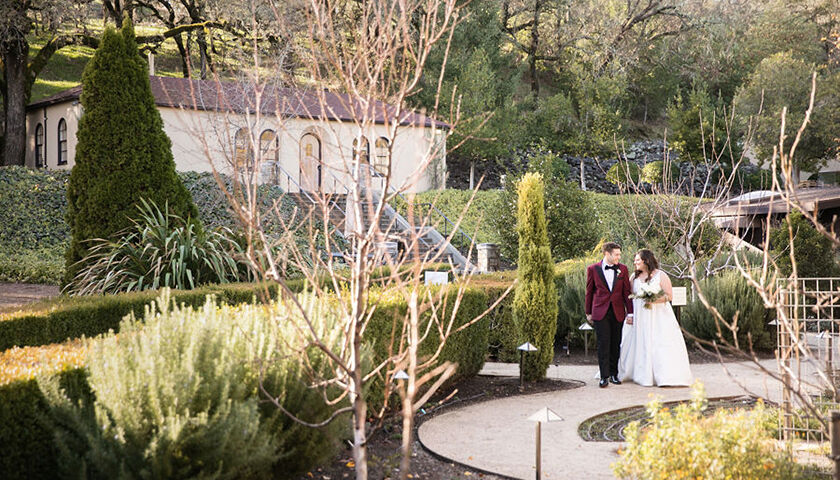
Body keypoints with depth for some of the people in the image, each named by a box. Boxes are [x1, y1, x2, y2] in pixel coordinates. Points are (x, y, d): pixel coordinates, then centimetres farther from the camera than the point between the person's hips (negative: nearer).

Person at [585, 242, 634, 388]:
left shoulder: (622, 269, 6)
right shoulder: (593, 269, 0)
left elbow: (626, 292, 8)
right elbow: (589, 292, 7)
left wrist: (630, 312, 4)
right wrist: (588, 313, 8)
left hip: (618, 313, 2)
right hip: (600, 312, -2)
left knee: (616, 345, 7)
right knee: (603, 344, -5)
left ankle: (614, 374, 17)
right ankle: (604, 376, -2)